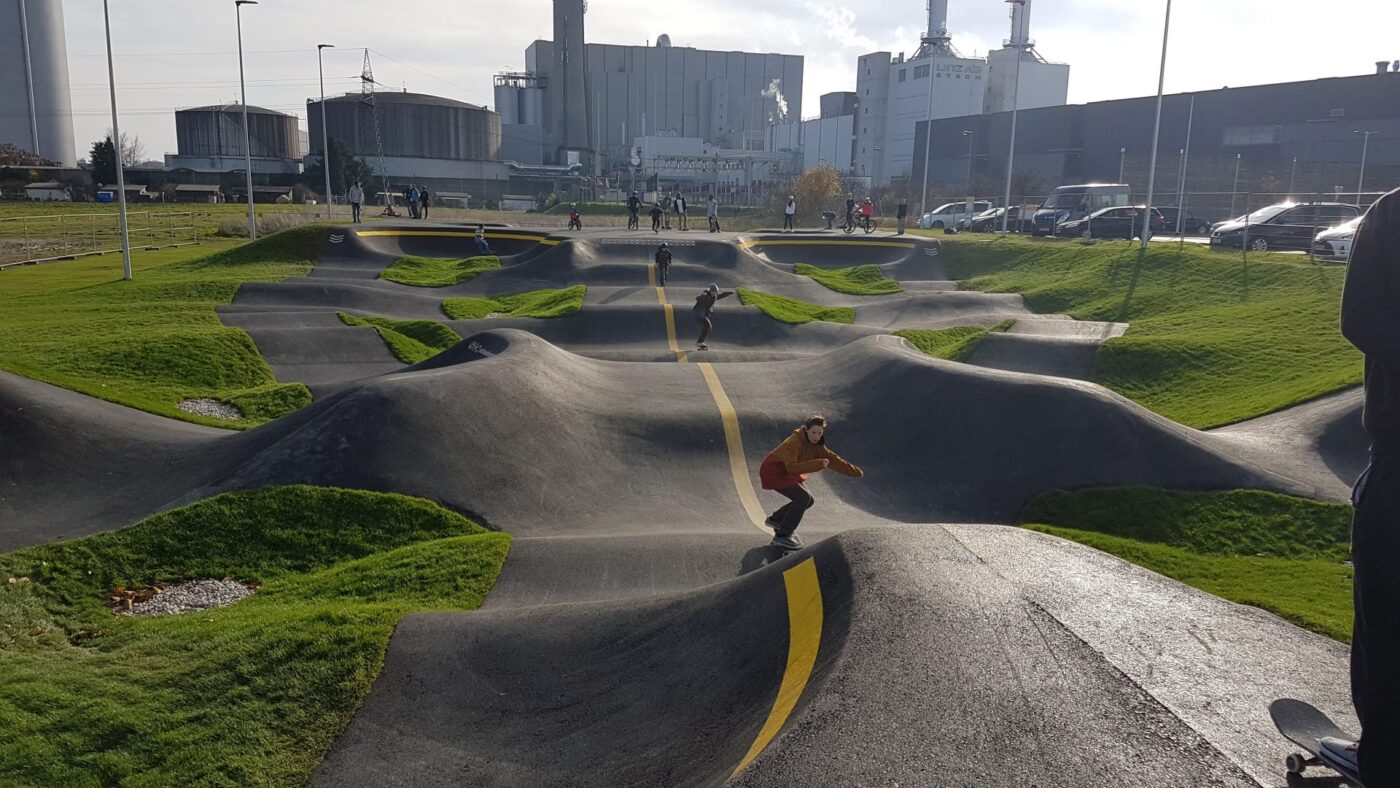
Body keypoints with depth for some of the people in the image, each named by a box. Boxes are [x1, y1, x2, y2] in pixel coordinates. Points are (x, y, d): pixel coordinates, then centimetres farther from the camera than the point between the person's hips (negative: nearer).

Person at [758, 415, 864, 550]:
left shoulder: (816, 445, -3)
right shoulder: (793, 443, -29)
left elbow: (832, 459, 4)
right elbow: (792, 467, -40)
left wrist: (855, 472, 6)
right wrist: (818, 464, -46)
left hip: (787, 473, 9)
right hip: (773, 472, -9)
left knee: (808, 500, 9)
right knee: (803, 497, -19)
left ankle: (775, 520, 28)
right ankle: (782, 536, -12)